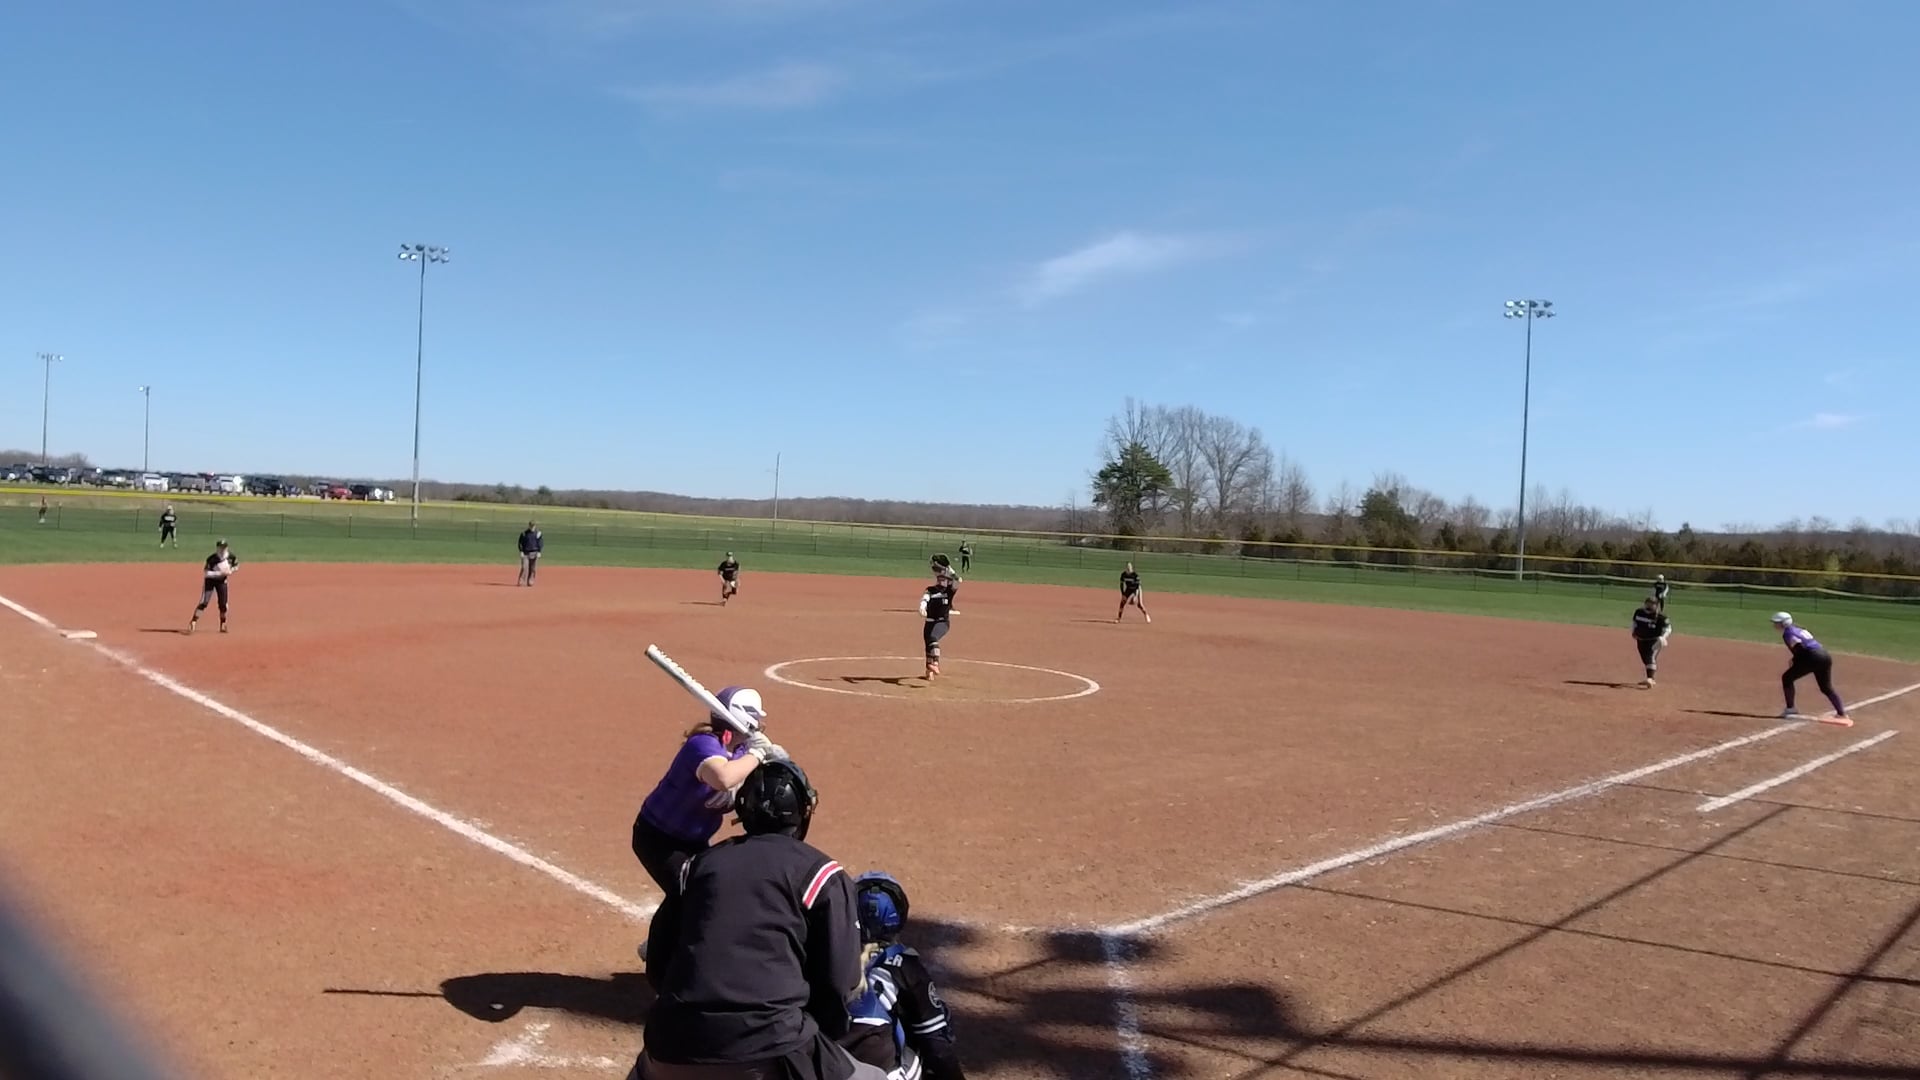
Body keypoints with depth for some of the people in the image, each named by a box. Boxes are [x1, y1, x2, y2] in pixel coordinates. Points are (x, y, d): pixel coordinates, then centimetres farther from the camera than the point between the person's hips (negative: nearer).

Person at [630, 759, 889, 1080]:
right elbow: (838, 984, 2)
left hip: (673, 1050, 5)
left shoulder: (700, 863, 17)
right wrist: (820, 1049, 18)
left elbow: (657, 964, 18)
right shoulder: (821, 873, 7)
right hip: (767, 1054, -5)